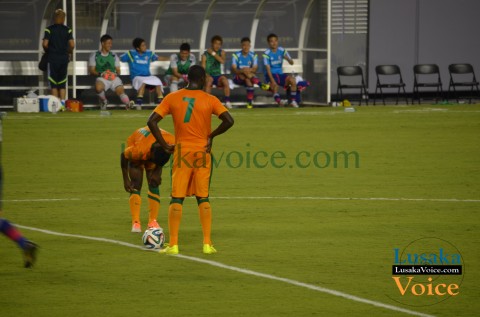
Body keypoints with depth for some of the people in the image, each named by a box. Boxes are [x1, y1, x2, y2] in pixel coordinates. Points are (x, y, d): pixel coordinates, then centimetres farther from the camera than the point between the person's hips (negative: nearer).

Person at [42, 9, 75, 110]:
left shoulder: (49, 29, -5)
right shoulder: (67, 30, 1)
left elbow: (45, 44, -13)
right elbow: (72, 45, -7)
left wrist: (47, 51, 6)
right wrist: (68, 52, 11)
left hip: (52, 58, -2)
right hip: (64, 58, 2)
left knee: (53, 83, 3)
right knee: (62, 83, 9)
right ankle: (62, 103, 2)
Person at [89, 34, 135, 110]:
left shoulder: (114, 56, 24)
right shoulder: (94, 55, 14)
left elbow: (118, 70, 21)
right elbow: (91, 70, 7)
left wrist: (115, 74, -4)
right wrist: (101, 74, -12)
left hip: (114, 77, 2)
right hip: (102, 78, -2)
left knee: (121, 90, -28)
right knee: (98, 88, -35)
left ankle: (128, 104, -52)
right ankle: (103, 101, -6)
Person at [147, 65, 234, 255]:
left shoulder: (172, 98, -1)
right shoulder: (210, 100, -4)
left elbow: (152, 121, -7)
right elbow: (229, 121, -14)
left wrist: (165, 145, -2)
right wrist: (212, 135, -1)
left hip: (181, 152, 0)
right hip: (202, 153, 0)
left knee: (176, 198, 3)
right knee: (203, 198, 7)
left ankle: (173, 245, -2)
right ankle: (207, 244, 3)